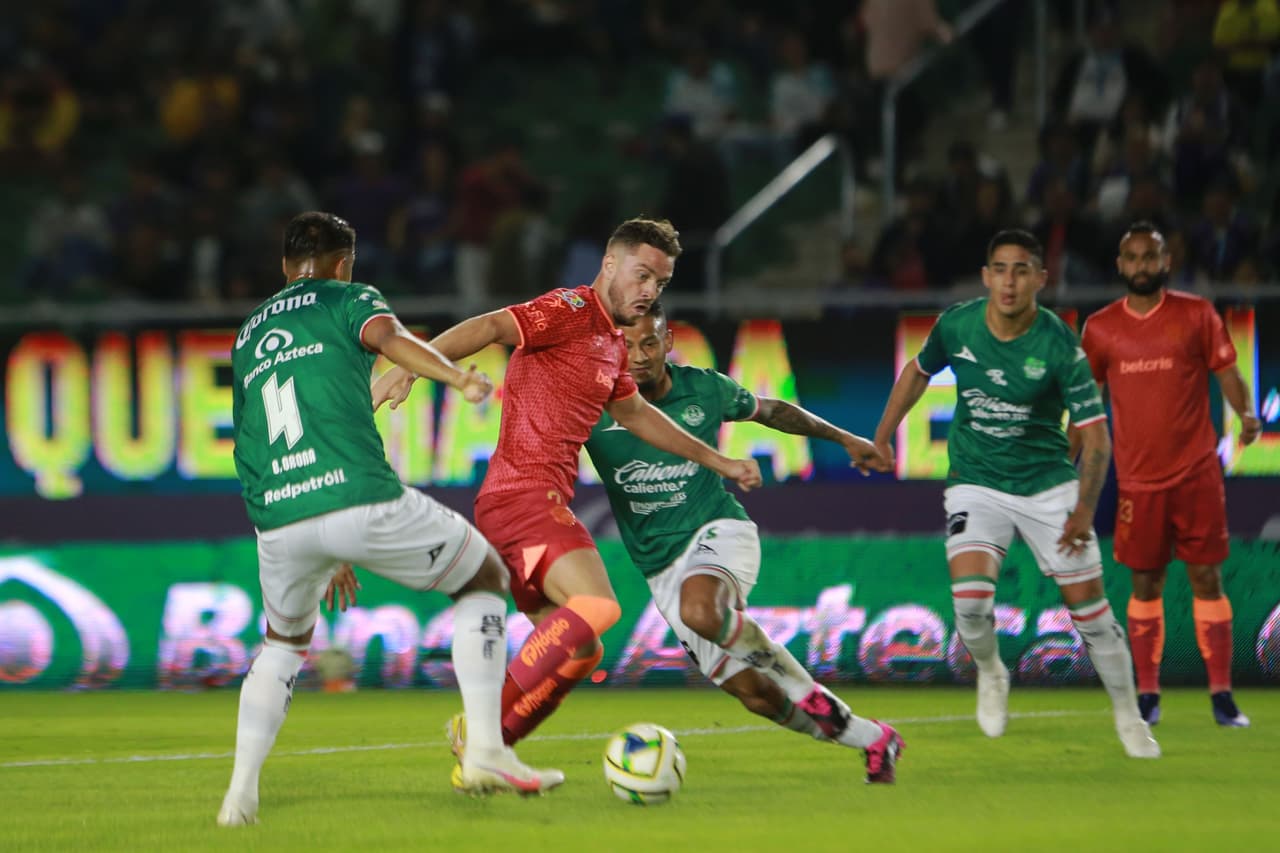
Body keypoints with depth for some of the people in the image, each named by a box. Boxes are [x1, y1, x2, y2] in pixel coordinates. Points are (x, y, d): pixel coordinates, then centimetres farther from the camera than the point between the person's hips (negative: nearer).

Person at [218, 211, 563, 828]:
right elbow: (386, 336, -12)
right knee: (485, 579, 17)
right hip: (361, 496, -5)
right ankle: (486, 753, 6)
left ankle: (240, 793, 15)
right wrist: (457, 378, -25)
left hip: (278, 522, 5)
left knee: (285, 641, 32)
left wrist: (323, 554, 40)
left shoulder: (248, 334, 29)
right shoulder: (349, 299, 14)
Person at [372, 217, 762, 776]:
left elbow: (635, 414, 38)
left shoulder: (613, 344, 22)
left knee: (577, 650, 11)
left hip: (542, 504, 10)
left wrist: (716, 461, 42)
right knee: (596, 605, -26)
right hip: (523, 493, -10)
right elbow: (490, 327, -22)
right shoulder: (572, 311, -7)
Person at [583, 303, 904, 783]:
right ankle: (872, 740, 16)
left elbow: (770, 411, 17)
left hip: (718, 531, -2)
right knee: (753, 694, -4)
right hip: (661, 569, 2)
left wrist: (844, 438, 24)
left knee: (699, 611, -38)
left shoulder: (704, 390, -2)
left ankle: (799, 682, -14)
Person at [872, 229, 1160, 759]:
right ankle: (989, 673, 12)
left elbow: (1095, 436, -15)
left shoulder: (1060, 347, -17)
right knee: (970, 598, -21)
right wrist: (883, 435, 16)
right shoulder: (956, 325, -9)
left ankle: (1128, 716, 18)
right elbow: (919, 370, 14)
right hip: (976, 483, 1)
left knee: (1088, 604, -3)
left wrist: (1085, 508, -27)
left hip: (1048, 482, -1)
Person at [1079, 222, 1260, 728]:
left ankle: (1221, 694, 1)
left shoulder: (1196, 315, 1)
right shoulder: (1101, 328, 6)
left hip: (1196, 473, -1)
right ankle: (1147, 695, 12)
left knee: (1207, 578, -2)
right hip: (1137, 478, 1)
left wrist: (1246, 413, -18)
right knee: (1145, 584, 4)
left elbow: (1227, 373, 1)